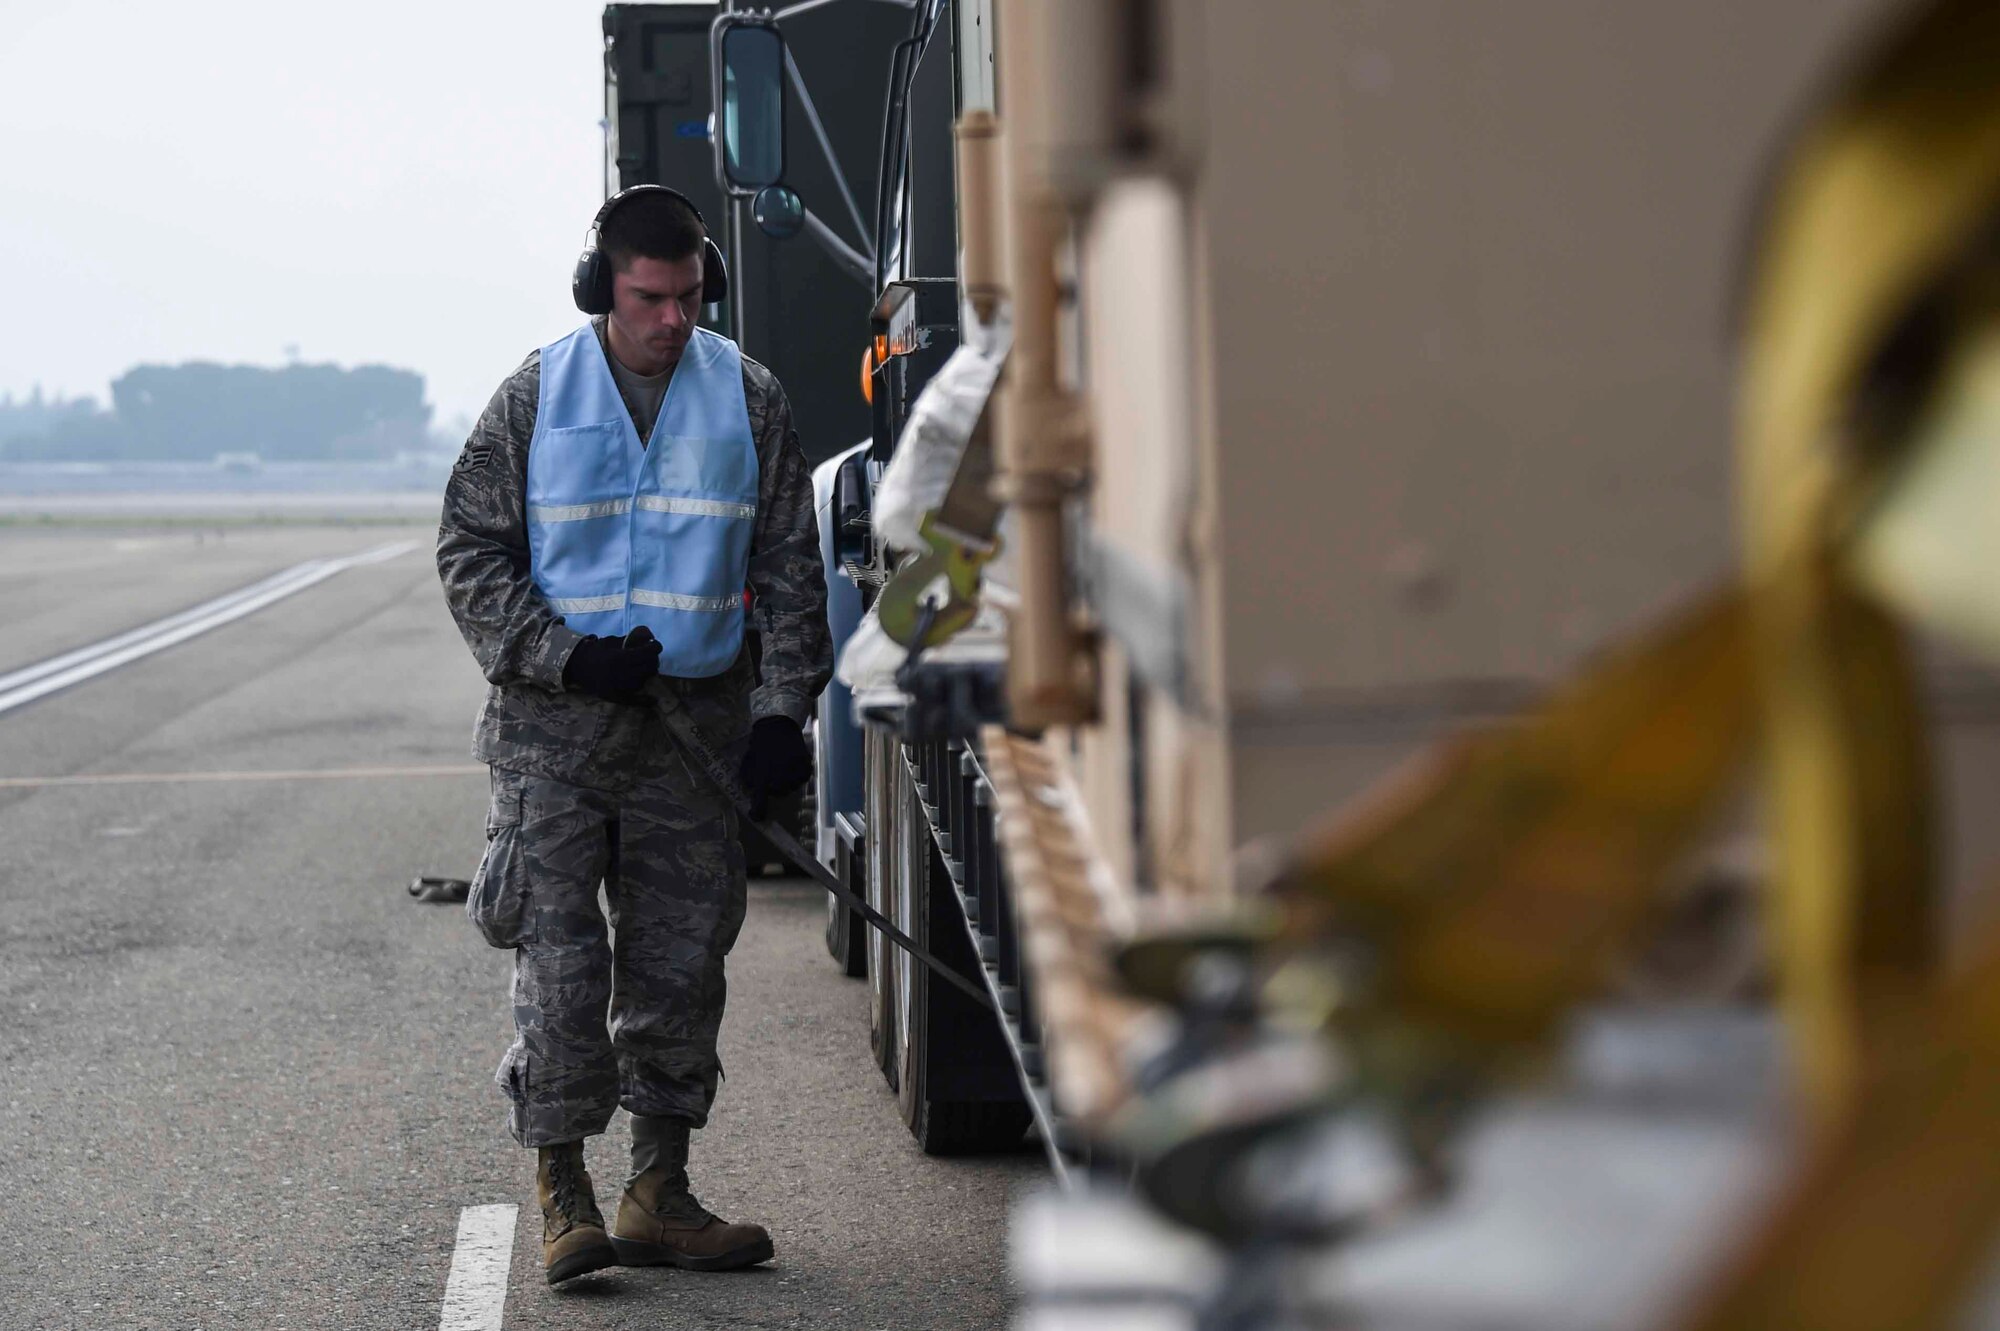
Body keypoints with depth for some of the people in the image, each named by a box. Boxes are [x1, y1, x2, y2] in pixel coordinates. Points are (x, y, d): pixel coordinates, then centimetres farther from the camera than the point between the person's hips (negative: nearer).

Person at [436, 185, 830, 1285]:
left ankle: (658, 1194, 15)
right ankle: (560, 1191, 5)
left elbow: (788, 569, 9)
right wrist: (568, 657, -11)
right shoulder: (537, 397, 0)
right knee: (558, 956, -5)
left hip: (697, 719, 2)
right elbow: (470, 552, 1)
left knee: (681, 959, 5)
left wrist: (783, 710, -1)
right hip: (554, 726, -2)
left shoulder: (747, 398, 5)